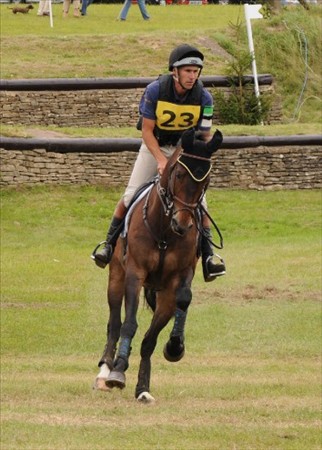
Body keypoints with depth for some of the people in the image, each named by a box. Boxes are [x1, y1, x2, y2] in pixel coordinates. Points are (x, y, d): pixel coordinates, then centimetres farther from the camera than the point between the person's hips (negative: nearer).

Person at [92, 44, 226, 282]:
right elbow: (147, 131, -19)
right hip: (155, 146, 0)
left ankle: (208, 252, -6)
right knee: (131, 196, -5)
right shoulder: (155, 90, -26)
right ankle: (110, 243, 12)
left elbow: (205, 138, -13)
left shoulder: (204, 97, -21)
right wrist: (162, 161, -29)